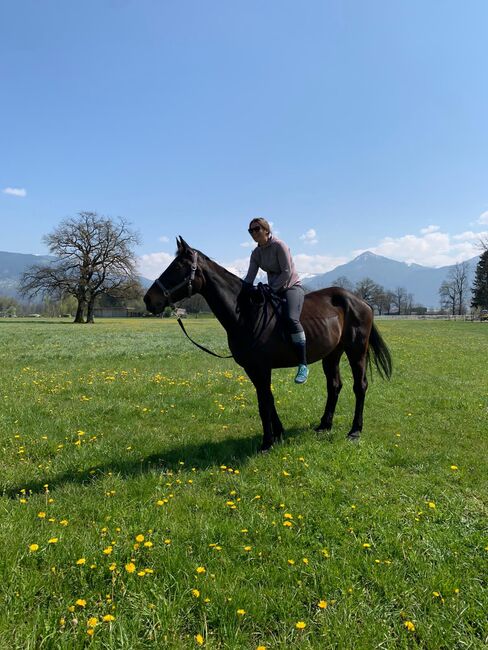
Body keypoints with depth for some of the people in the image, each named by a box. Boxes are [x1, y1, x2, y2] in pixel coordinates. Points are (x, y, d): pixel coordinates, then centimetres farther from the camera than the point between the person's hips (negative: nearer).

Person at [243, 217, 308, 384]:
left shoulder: (279, 246, -13)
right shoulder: (256, 253, 7)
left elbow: (287, 272, -18)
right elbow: (250, 278, 4)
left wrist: (271, 290, -20)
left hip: (292, 287, -8)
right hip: (272, 290, 8)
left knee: (291, 318, -33)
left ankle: (303, 365, -28)